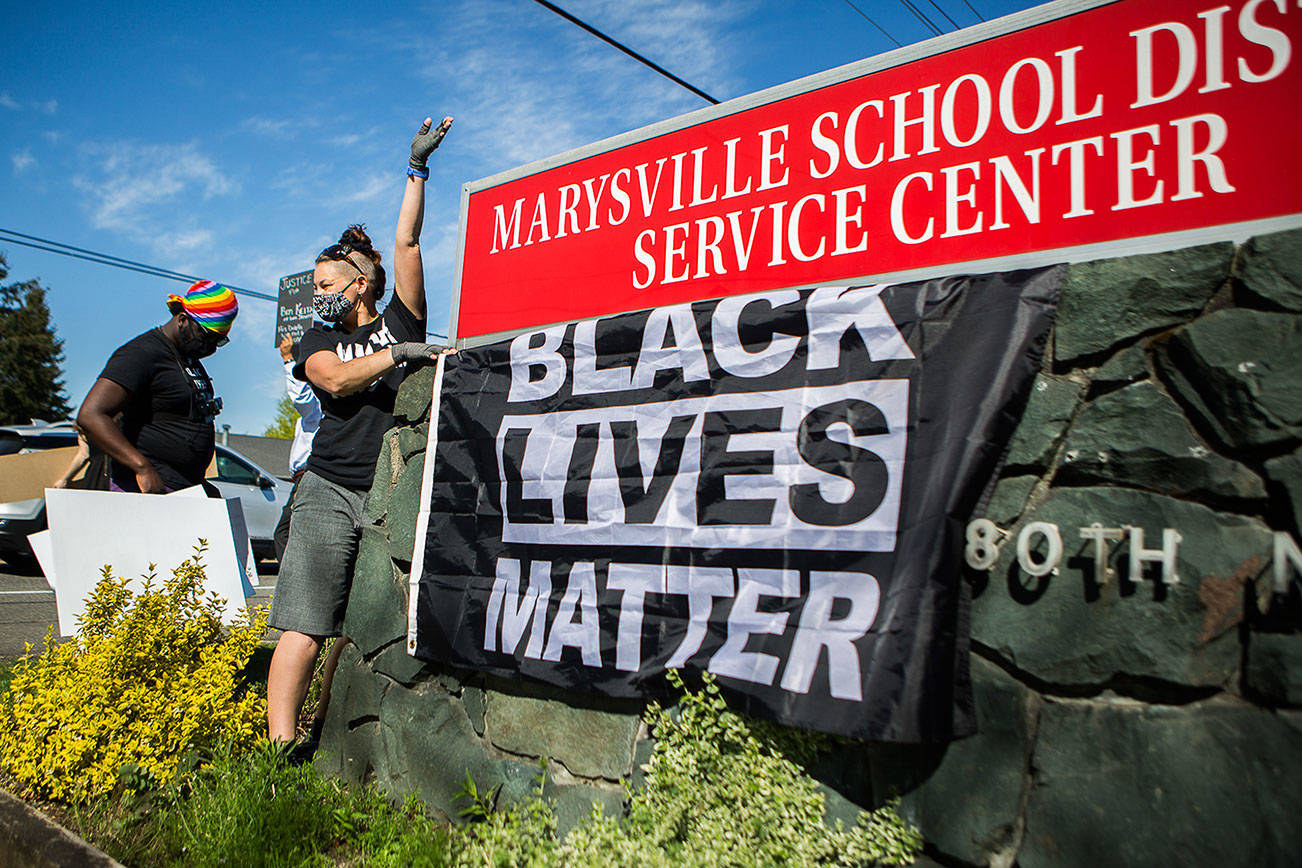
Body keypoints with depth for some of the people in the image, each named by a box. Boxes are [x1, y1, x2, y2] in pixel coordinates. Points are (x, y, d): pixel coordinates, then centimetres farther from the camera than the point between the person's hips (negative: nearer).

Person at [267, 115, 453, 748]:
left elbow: (407, 242, 6)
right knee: (305, 624, -10)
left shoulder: (402, 321, 14)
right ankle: (281, 747, -8)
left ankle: (322, 729, 13)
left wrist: (417, 167, 5)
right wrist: (398, 354, -12)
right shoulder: (317, 340, 17)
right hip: (331, 490, 0)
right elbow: (336, 379, -5)